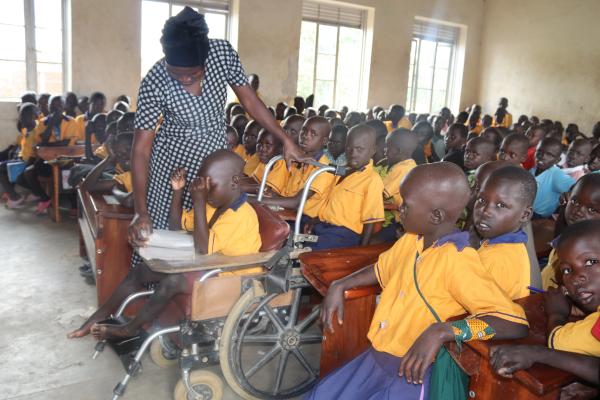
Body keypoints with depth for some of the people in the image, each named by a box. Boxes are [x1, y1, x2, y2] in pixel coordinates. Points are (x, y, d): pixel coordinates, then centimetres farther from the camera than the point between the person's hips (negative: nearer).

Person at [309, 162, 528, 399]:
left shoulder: (458, 261, -23)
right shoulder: (410, 239, 2)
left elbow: (516, 323, -28)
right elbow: (381, 269, 21)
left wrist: (441, 332, -38)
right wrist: (340, 286, 7)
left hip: (414, 372, -7)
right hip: (375, 357, 7)